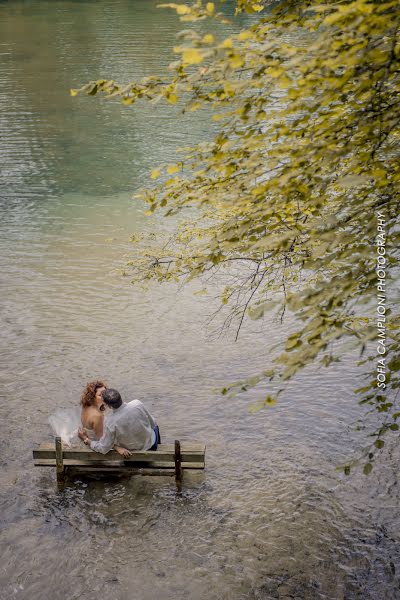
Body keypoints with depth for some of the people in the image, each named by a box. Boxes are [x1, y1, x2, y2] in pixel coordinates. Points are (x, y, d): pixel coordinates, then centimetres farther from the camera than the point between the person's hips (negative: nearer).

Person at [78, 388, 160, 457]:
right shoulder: (137, 404, -30)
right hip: (151, 443, 0)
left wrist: (86, 439, -9)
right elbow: (152, 423, -11)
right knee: (154, 426, 36)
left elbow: (103, 449, -23)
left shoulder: (110, 423, -33)